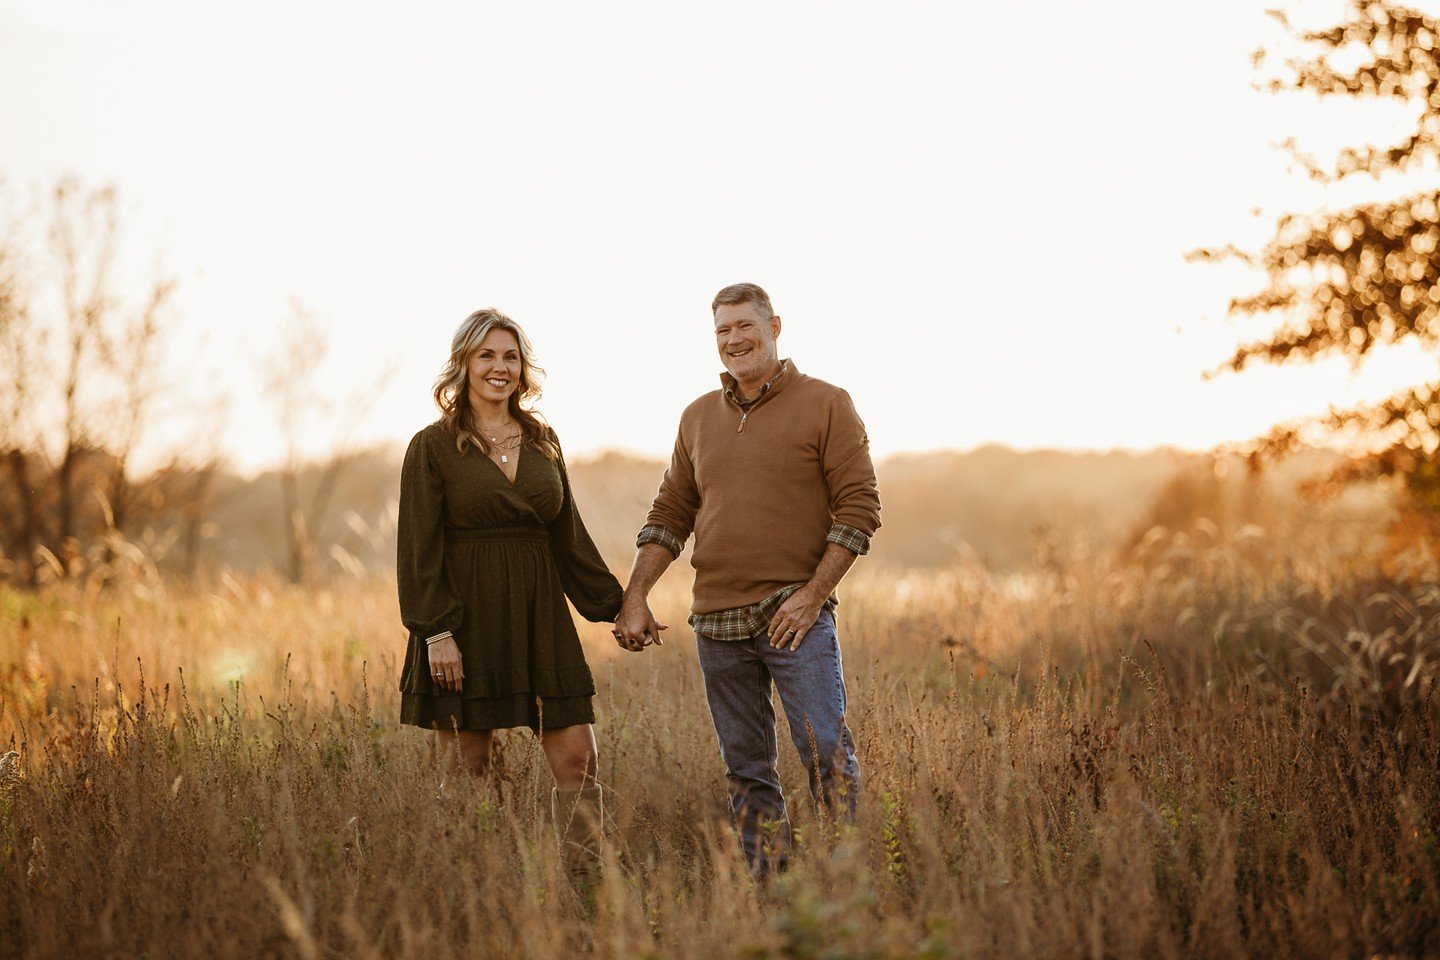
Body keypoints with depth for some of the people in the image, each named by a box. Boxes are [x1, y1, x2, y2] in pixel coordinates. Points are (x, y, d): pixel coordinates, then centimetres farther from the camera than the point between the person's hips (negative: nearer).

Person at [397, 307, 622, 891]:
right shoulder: (433, 447, -2)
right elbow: (418, 549, -6)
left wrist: (615, 606, 13)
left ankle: (588, 890, 4)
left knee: (577, 760, -2)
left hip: (540, 619, 4)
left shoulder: (543, 442, 13)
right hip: (467, 623, -4)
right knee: (466, 772, 2)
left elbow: (569, 537, 17)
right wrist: (435, 633, -15)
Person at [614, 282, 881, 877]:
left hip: (794, 614, -5)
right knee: (745, 770, 7)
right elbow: (669, 515, 17)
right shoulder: (698, 418, 15)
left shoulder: (826, 405, 0)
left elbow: (859, 508, -5)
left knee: (827, 753, -12)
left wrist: (813, 593, -12)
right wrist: (634, 599, 7)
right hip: (716, 621, 5)